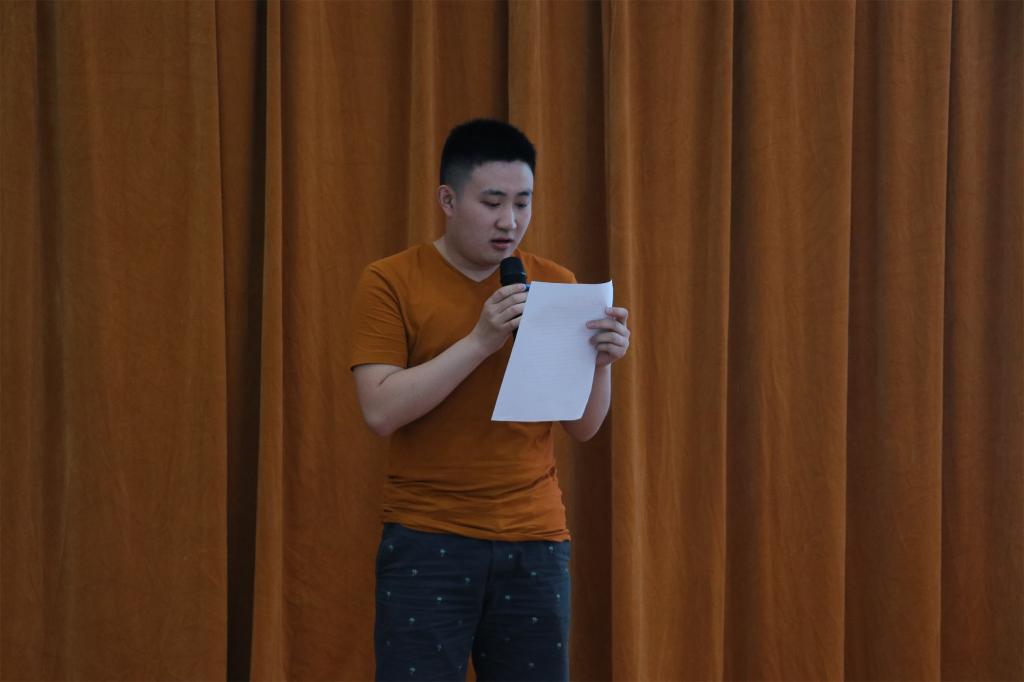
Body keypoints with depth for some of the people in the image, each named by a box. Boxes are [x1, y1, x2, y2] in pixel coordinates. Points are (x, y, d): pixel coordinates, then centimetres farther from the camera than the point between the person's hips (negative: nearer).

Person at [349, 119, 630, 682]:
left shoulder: (555, 285, 8)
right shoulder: (390, 282, -1)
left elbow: (583, 426, 8)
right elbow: (381, 411, -12)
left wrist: (601, 360, -11)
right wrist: (480, 340, -18)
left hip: (534, 543, 3)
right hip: (426, 543, -3)